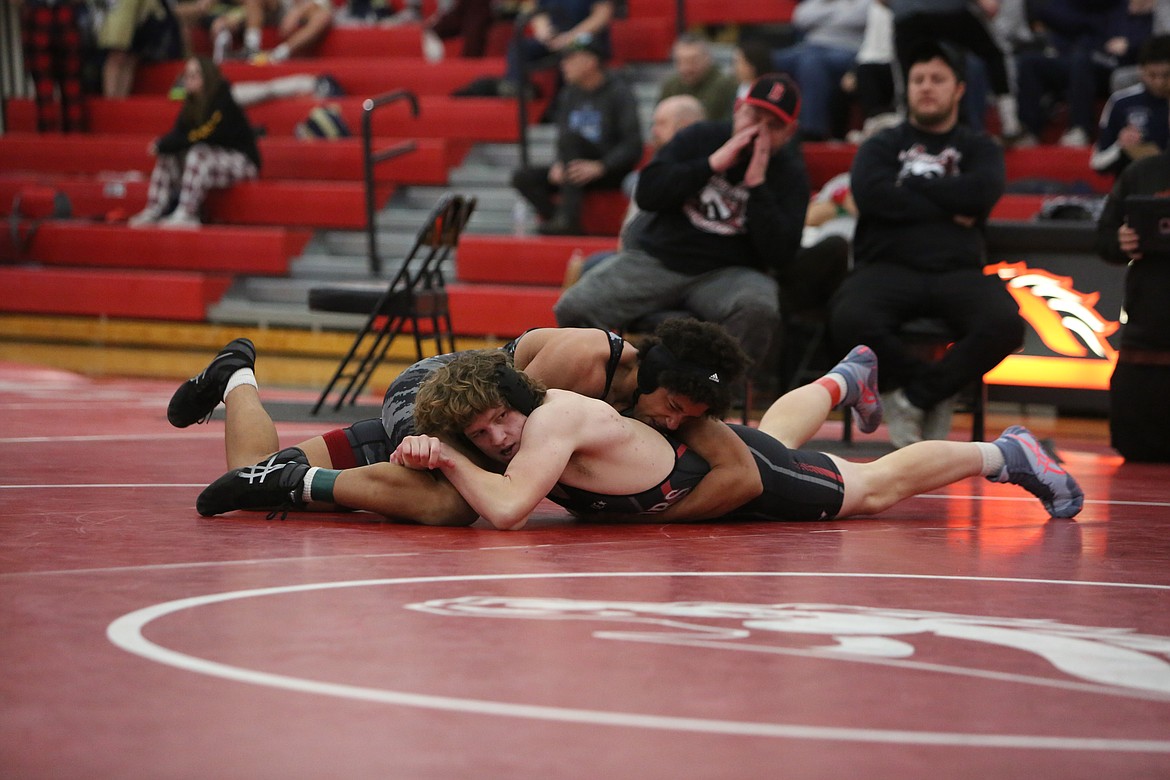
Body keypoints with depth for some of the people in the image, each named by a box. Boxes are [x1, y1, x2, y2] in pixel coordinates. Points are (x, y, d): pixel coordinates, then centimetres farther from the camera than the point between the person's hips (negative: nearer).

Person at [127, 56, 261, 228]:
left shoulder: (224, 103, -20)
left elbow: (202, 136, -24)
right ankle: (154, 212, -16)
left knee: (198, 154, -33)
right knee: (167, 157, -6)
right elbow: (178, 134, -1)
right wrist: (161, 145, -24)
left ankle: (186, 215, -37)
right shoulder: (191, 105, 4)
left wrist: (163, 144, -20)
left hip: (242, 163, -8)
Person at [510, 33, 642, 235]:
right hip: (579, 169, 7)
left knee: (571, 137, -32)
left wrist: (599, 167, -28)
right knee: (523, 178, -12)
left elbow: (633, 145, -16)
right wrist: (558, 165, -9)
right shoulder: (570, 94, 9)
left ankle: (568, 217, -38)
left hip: (613, 171, -7)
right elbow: (561, 134, 12)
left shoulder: (619, 93, -10)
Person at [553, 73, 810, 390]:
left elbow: (779, 255, -12)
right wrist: (713, 164, -14)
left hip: (727, 273, -1)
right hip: (657, 260, 2)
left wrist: (756, 183, -18)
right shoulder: (699, 138, 4)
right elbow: (646, 192, -7)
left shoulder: (790, 173, 0)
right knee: (574, 308, -19)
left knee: (759, 307, -37)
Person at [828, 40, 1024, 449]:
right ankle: (935, 389, -11)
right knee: (850, 320, -35)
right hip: (889, 267, 0)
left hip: (958, 272, 1)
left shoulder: (980, 149, 20)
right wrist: (948, 208, -3)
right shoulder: (882, 146, 18)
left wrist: (908, 187, 1)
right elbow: (871, 194, -5)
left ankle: (918, 395, -13)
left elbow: (982, 193, -4)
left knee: (1005, 324, -33)